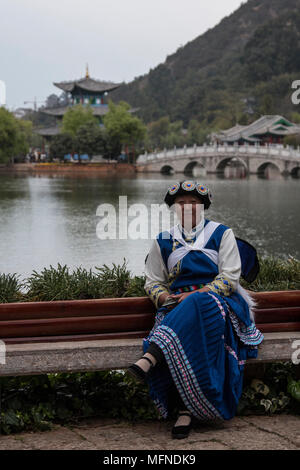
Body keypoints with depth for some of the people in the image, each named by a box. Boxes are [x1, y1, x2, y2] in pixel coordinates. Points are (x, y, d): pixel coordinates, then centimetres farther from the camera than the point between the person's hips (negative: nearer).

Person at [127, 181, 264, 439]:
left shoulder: (222, 234, 11)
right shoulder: (163, 242, 19)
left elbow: (229, 278, 0)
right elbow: (153, 282, 19)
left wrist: (195, 295, -14)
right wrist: (165, 297, -6)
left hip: (218, 301, -2)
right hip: (178, 305, 2)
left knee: (197, 306, -42)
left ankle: (151, 356, -57)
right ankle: (185, 409, -39)